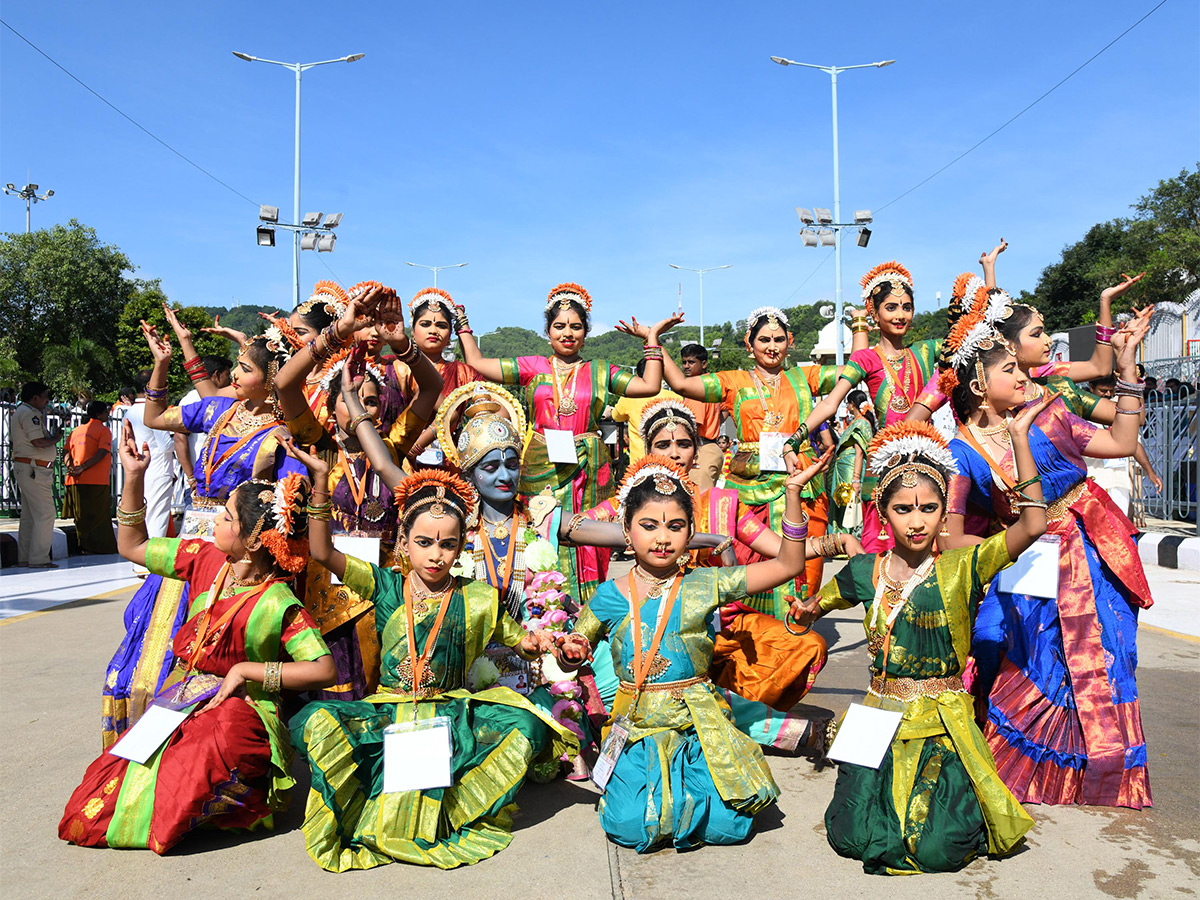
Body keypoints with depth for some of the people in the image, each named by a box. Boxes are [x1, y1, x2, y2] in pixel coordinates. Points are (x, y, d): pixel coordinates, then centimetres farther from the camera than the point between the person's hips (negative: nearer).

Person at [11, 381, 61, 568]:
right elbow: (38, 442, -22)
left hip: (22, 467, 11)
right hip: (33, 469, -11)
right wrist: (56, 437, -4)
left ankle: (24, 557, 19)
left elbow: (12, 442, 24)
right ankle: (38, 558, -8)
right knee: (45, 513, -9)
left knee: (28, 515, 14)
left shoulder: (19, 411, 20)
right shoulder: (29, 413, -13)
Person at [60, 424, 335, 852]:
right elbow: (132, 546, 14)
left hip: (236, 710, -6)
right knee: (84, 816, -5)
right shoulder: (205, 559, 0)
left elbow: (324, 668, -25)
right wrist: (133, 478, 4)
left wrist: (246, 671, -21)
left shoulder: (277, 604, -19)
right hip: (179, 702, 6)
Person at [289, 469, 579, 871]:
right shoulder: (386, 588, 2)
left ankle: (455, 816, -5)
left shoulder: (477, 599, 2)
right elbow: (323, 553, -5)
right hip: (388, 714, 0)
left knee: (526, 727, -24)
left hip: (451, 714, 0)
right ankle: (357, 818, -7)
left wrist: (533, 643, -13)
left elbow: (520, 641, 12)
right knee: (314, 722, -27)